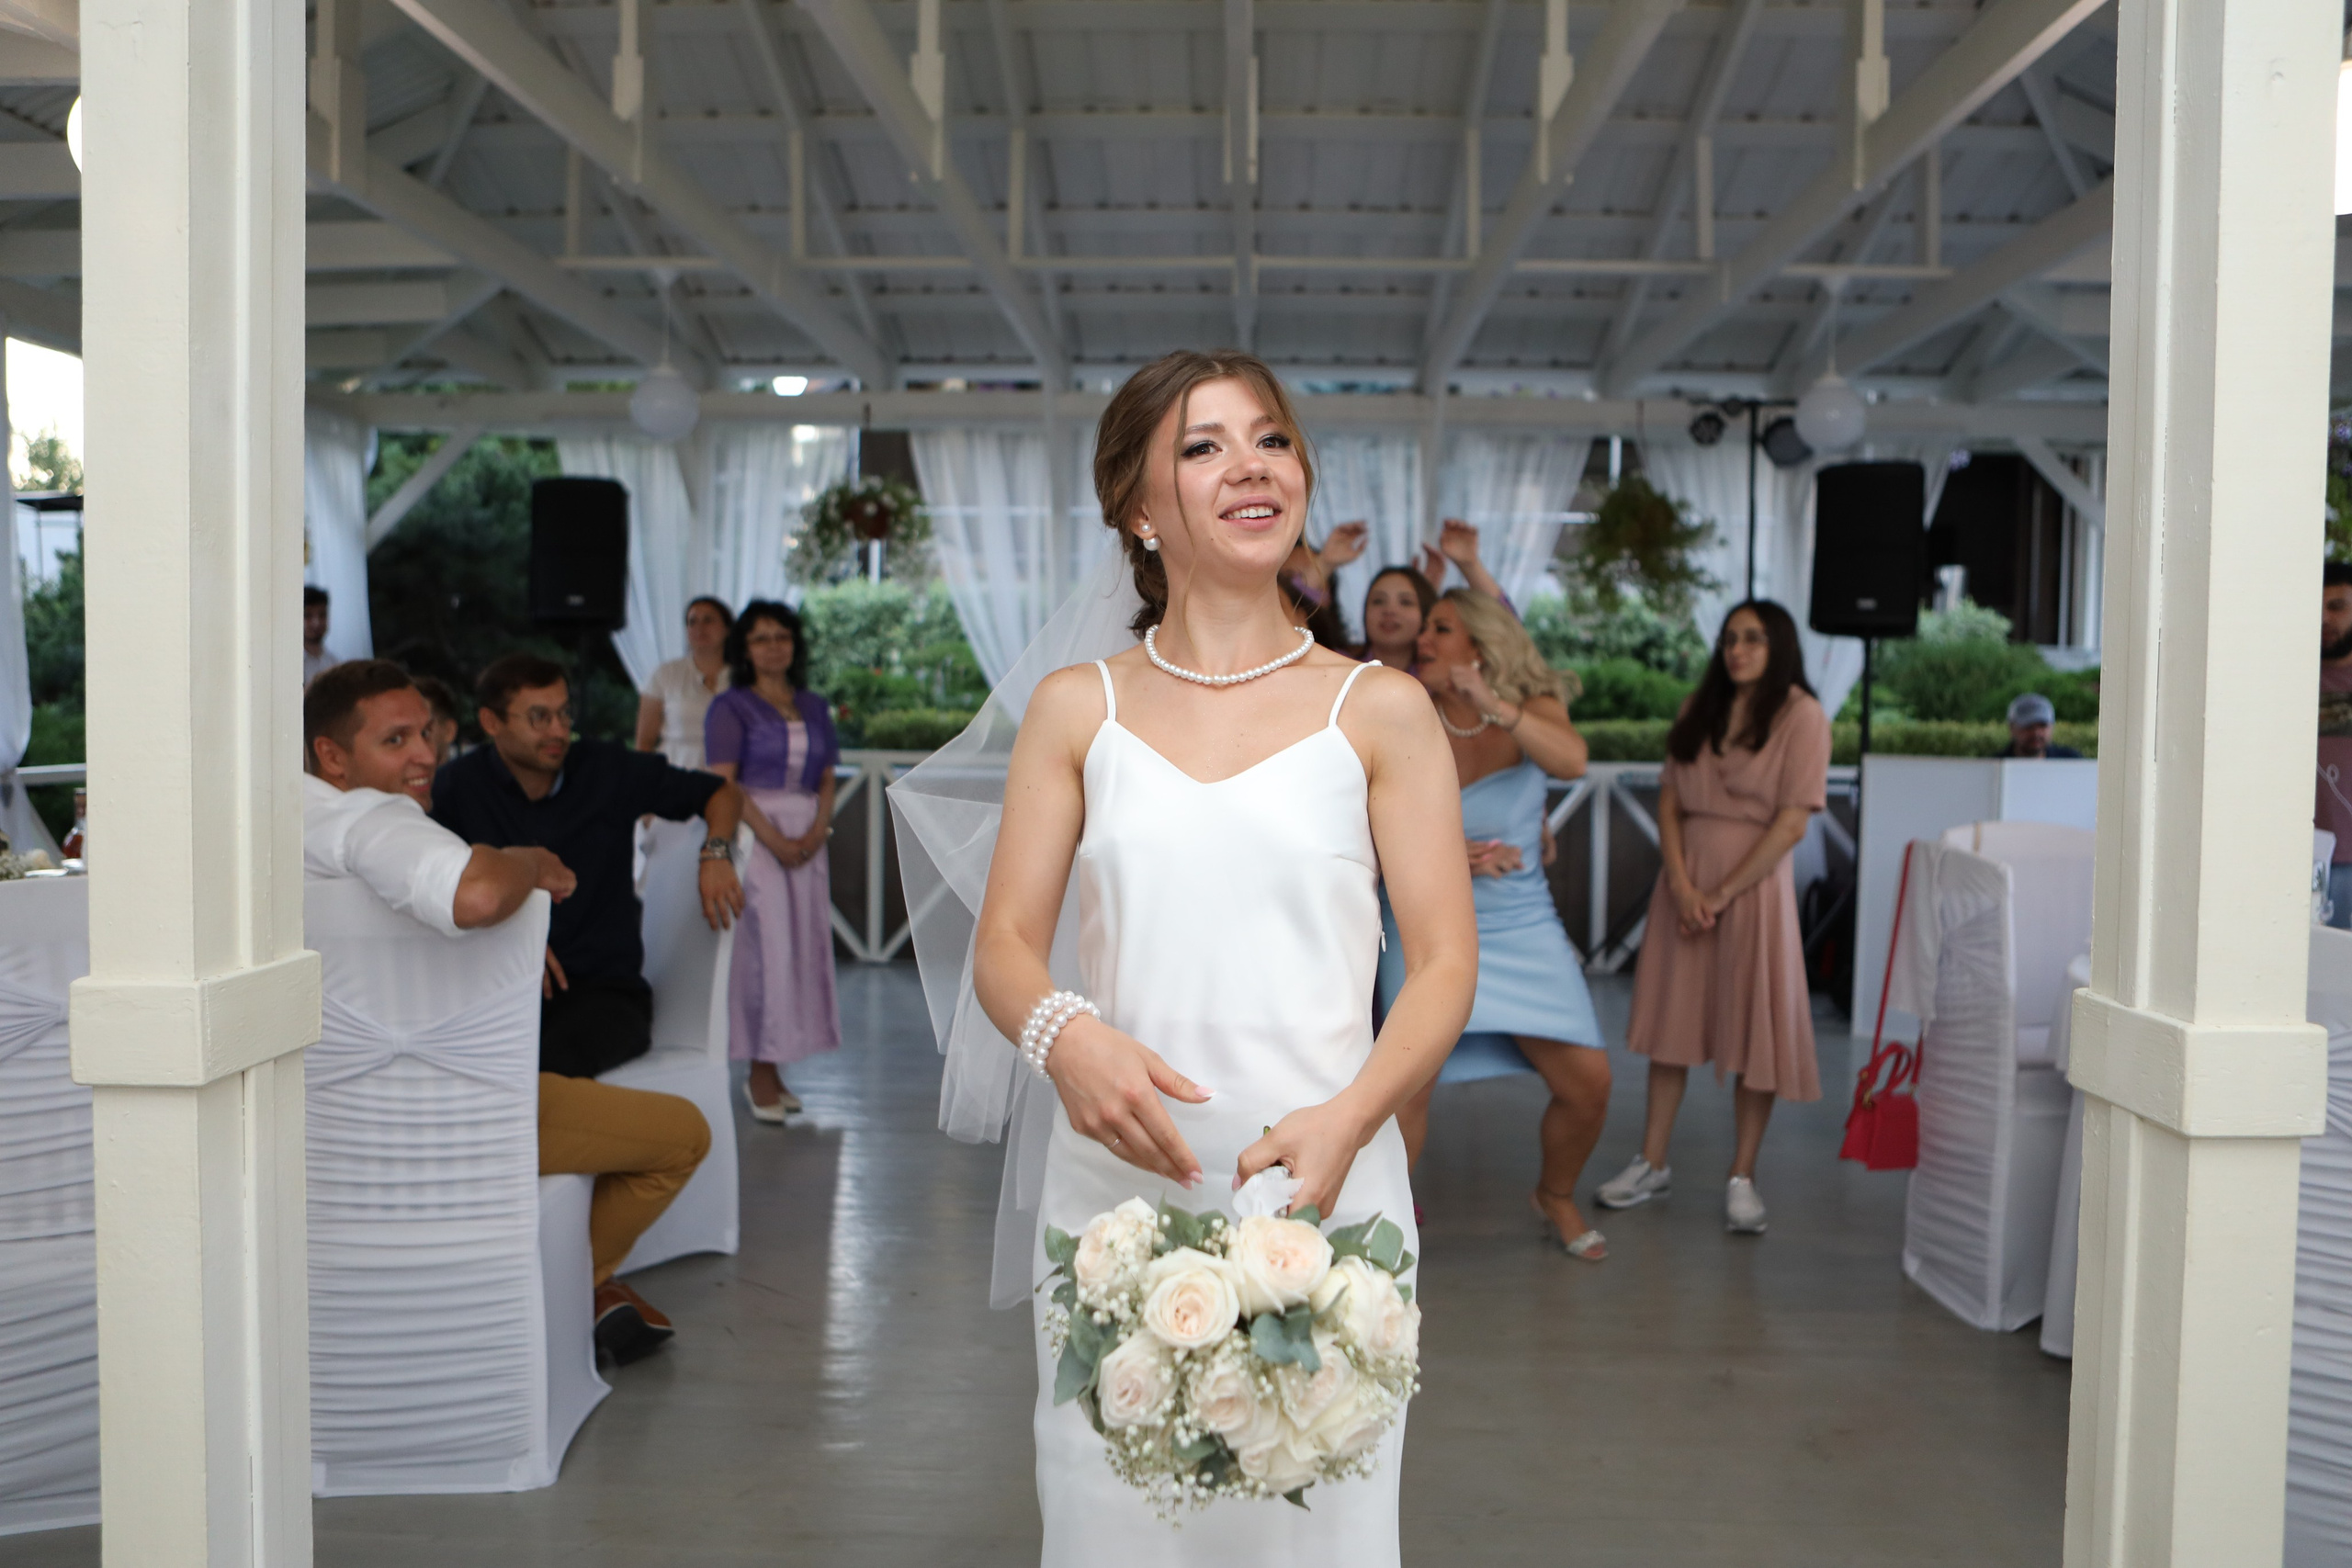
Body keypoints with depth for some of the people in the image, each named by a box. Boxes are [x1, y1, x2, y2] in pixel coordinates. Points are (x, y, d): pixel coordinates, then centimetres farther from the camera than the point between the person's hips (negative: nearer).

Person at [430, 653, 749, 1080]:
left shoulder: (608, 769, 5)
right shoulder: (458, 786, 3)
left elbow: (722, 793, 13)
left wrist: (716, 852, -7)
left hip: (607, 986, -1)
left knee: (553, 1062, -34)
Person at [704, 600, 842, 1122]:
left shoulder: (815, 708, 15)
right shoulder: (731, 706, 0)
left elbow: (827, 780, 13)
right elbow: (722, 783, -8)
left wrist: (816, 832, -5)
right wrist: (773, 838, -17)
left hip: (807, 838, 5)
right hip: (752, 835, -5)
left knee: (803, 945, 3)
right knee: (764, 946, -8)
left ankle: (774, 1068, 11)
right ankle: (760, 1073, 0)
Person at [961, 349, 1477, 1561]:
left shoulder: (1380, 710, 3)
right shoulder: (1077, 708, 7)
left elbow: (1444, 962, 0)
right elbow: (1004, 943, 4)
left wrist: (1344, 1121, -17)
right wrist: (1065, 1041, -18)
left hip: (1322, 1186, -1)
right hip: (1112, 1182, 1)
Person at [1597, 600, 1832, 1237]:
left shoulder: (1801, 716, -6)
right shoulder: (1699, 708, 10)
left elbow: (1792, 823, -11)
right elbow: (1669, 799, 6)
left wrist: (1723, 893, -13)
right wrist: (1680, 882, -8)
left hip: (1754, 879, -4)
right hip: (1685, 877, 5)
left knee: (1755, 1029, 0)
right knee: (1671, 1018, 8)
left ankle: (1742, 1178, 10)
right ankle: (1652, 1164, 17)